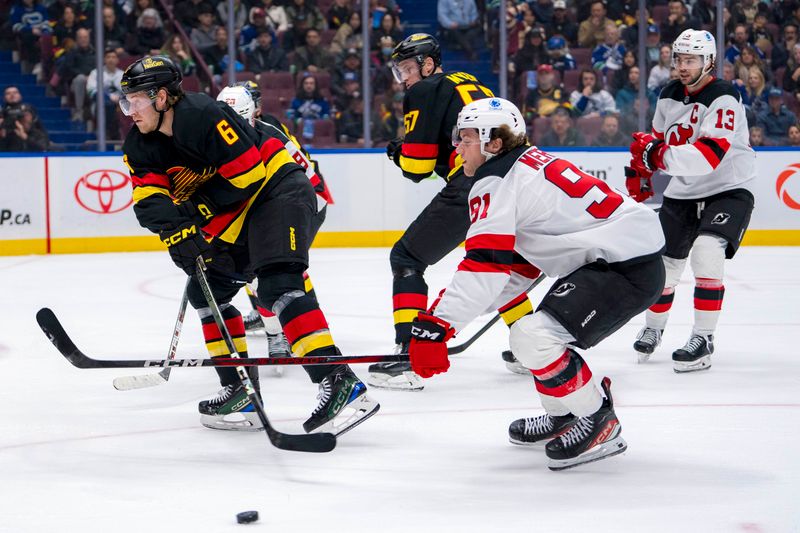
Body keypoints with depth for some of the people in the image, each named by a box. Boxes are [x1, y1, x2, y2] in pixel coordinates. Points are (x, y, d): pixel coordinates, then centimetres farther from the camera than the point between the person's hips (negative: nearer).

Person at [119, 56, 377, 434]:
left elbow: (247, 173, -22)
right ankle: (240, 390, 11)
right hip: (236, 214, 10)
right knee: (207, 288, 8)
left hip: (278, 188, -10)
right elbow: (149, 200, -8)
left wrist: (197, 208, -18)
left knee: (277, 284, -27)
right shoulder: (141, 145, 4)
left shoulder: (202, 116, -23)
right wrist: (176, 225, -27)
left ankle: (341, 384, -36)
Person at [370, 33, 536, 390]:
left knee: (407, 259, 3)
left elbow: (417, 166, 0)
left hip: (471, 186, -8)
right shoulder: (470, 84, 27)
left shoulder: (425, 93, 4)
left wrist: (398, 152, 19)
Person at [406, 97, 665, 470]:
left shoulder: (495, 183, -11)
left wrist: (435, 325, -26)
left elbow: (485, 266, -23)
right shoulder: (530, 164, 19)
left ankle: (599, 424, -7)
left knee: (534, 337, -20)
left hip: (628, 266, -11)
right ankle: (563, 416, 35)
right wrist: (451, 305, 16)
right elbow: (519, 264, 22)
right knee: (532, 333, 20)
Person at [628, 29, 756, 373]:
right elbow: (658, 138, 21)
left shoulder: (723, 99, -22)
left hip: (728, 190, -7)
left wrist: (660, 156, -41)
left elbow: (710, 156, -34)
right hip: (683, 192, 7)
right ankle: (653, 328, 37)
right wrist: (641, 172, 12)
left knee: (706, 252, -28)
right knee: (664, 262, 10)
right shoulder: (669, 96, 2)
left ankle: (703, 339, -21)